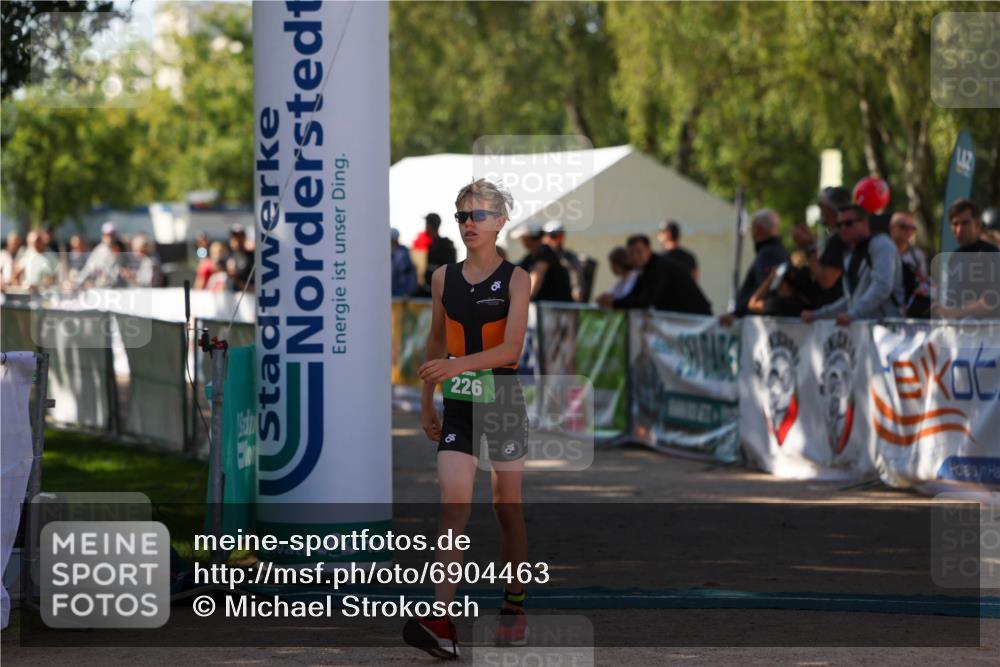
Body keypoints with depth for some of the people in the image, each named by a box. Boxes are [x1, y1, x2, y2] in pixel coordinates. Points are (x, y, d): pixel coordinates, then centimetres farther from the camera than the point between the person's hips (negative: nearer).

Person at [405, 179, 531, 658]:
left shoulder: (515, 279, -7)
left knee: (508, 507, 10)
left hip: (503, 401, -2)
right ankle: (441, 623, -21)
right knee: (453, 506, -11)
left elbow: (511, 348, -18)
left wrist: (459, 364, -31)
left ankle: (514, 606, 28)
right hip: (458, 404, 2)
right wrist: (426, 400, 15)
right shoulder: (443, 278, 5)